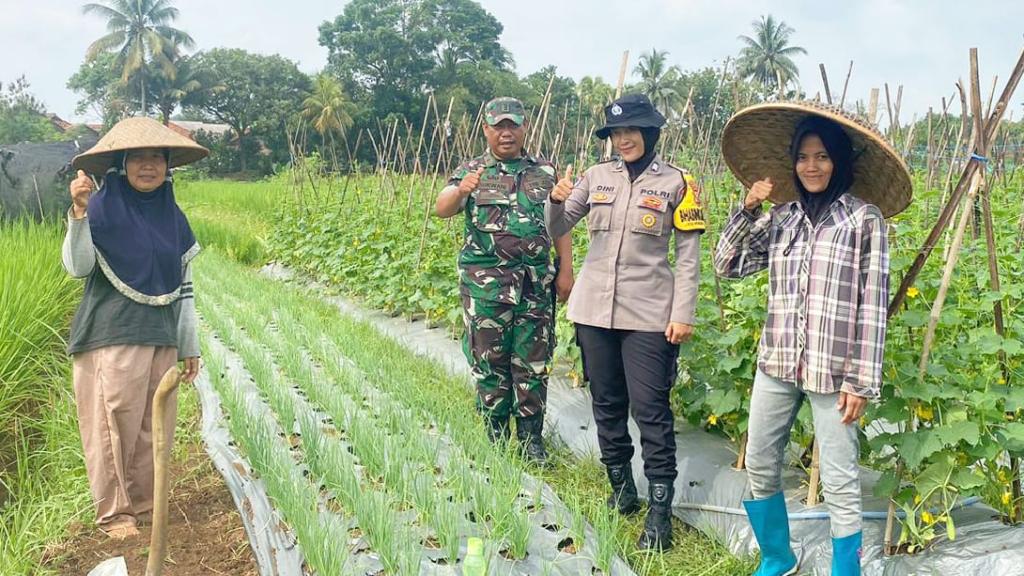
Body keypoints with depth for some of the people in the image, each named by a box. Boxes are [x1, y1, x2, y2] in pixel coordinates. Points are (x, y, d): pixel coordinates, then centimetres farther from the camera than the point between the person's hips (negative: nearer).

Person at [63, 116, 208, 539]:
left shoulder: (172, 215, 10)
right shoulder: (102, 206, -4)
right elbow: (78, 267, -14)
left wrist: (190, 345, 13)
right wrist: (79, 213, -27)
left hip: (161, 336, 5)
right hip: (114, 334, -5)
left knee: (156, 424, 8)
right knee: (115, 422, -1)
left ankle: (145, 504, 22)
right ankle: (114, 512, 12)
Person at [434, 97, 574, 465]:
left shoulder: (544, 173, 10)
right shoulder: (471, 172, 3)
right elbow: (442, 210, -13)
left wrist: (566, 270, 1)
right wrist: (460, 190, -34)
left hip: (536, 283, 2)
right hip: (485, 284, -1)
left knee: (533, 363, 6)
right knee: (489, 360, 6)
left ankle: (531, 438, 18)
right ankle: (497, 437, 20)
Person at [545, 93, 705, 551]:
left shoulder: (676, 182, -2)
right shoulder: (597, 176, 7)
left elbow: (688, 257, -2)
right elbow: (557, 229, 6)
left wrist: (683, 315, -9)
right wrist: (557, 200, -15)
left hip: (648, 315, -4)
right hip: (594, 309, 4)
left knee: (651, 409, -4)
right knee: (607, 403, 12)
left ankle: (660, 509, 4)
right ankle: (621, 489, 28)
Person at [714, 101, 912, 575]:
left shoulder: (864, 217, -4)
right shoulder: (781, 216, 7)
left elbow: (873, 304, -6)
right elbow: (726, 266, 9)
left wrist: (862, 380, -9)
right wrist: (748, 208, -2)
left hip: (834, 370, -5)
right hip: (776, 363, 5)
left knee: (839, 487, 1)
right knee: (759, 469, 14)